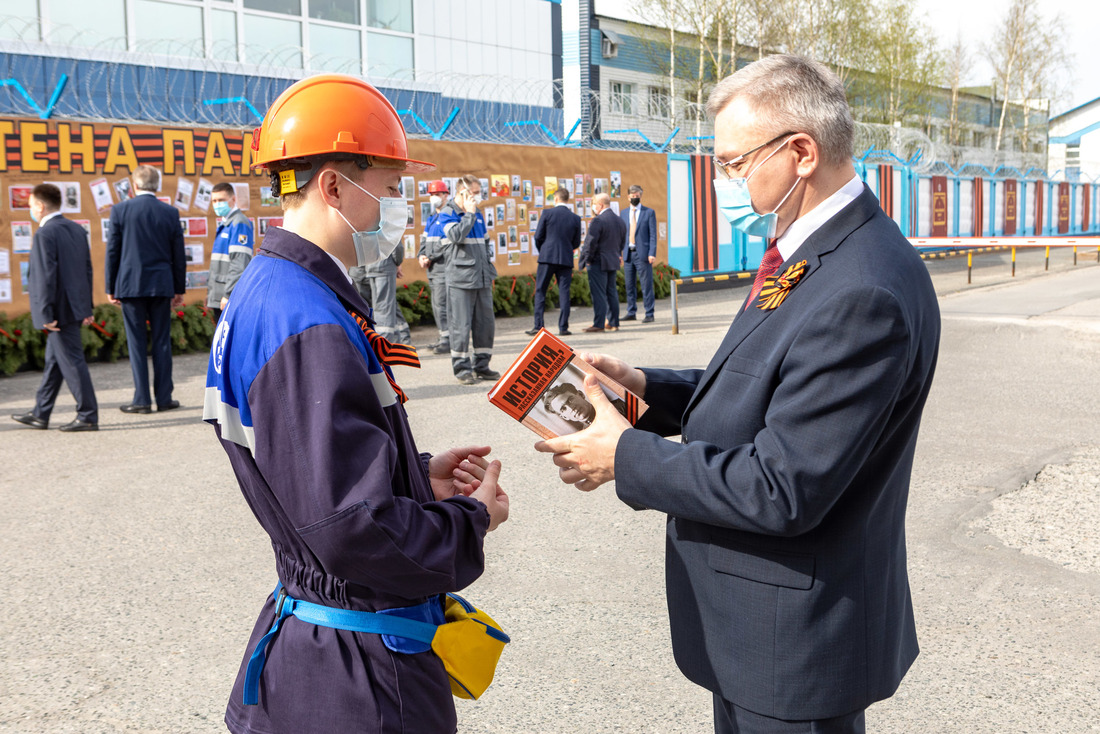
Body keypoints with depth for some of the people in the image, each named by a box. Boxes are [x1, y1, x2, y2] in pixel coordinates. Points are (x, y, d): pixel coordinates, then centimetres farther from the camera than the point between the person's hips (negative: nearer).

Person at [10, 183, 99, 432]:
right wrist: (87, 307, 17)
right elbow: (87, 269, 13)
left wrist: (46, 314, -16)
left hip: (59, 310, -9)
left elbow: (46, 277, -19)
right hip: (76, 307, 9)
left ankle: (88, 416, 1)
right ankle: (40, 414, 25)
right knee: (54, 361, 16)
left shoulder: (44, 234, -15)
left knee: (72, 362, -3)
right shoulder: (77, 229, 11)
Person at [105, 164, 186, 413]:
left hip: (130, 285, -1)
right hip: (161, 285, 1)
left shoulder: (120, 210, -3)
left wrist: (110, 288, 8)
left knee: (137, 342, 3)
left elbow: (113, 251, 0)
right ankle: (164, 398, 9)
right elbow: (178, 255, 5)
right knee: (162, 341, 6)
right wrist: (179, 289, 13)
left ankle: (142, 399, 3)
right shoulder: (170, 212, 2)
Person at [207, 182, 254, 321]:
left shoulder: (239, 223, -11)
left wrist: (228, 294, -22)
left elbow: (240, 263, -19)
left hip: (231, 299, -9)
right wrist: (210, 294, 21)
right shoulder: (223, 225, 19)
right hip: (219, 299, 9)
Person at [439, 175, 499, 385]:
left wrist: (489, 260, 16)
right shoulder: (447, 214, -3)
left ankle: (481, 365, 18)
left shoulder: (477, 215, 19)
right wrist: (469, 214, -14)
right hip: (460, 278, -7)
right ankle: (462, 368, 4)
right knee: (461, 325, -5)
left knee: (486, 322, 8)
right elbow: (456, 235, -21)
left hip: (482, 278, 7)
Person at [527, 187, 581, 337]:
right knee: (564, 292, 5)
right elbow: (576, 243, 8)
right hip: (566, 259, 2)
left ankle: (538, 326, 0)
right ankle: (563, 327, 2)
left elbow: (538, 236, -2)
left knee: (540, 291, 4)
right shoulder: (575, 218, 5)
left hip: (547, 257, -2)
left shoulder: (547, 213, -3)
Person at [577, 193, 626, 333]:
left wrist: (587, 259, -8)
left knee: (598, 294, -5)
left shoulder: (597, 221, -17)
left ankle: (598, 324, -4)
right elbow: (622, 242, 16)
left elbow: (591, 242, -19)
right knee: (611, 292, 13)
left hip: (598, 263, -8)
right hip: (613, 262, 8)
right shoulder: (620, 221, 10)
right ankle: (613, 323, 17)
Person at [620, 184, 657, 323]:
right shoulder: (624, 213, 14)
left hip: (642, 254, -4)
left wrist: (652, 253, -12)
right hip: (628, 254, 4)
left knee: (646, 285, -3)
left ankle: (649, 314, 2)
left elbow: (653, 234, -2)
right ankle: (631, 313, 17)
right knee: (630, 285, 8)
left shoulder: (649, 212, 2)